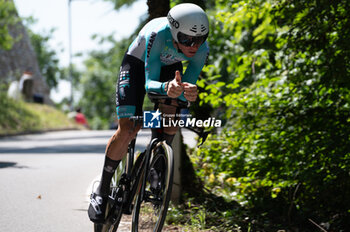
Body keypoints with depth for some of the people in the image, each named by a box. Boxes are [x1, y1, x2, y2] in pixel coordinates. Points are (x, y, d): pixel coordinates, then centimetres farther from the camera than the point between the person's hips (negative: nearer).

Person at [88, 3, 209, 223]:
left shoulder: (202, 49, -30)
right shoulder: (157, 35, -41)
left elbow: (187, 86, -28)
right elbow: (149, 83, -41)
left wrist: (188, 93, -53)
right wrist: (166, 87, -64)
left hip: (170, 68, 4)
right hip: (138, 64, -4)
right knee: (128, 130, -15)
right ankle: (102, 191, -1)